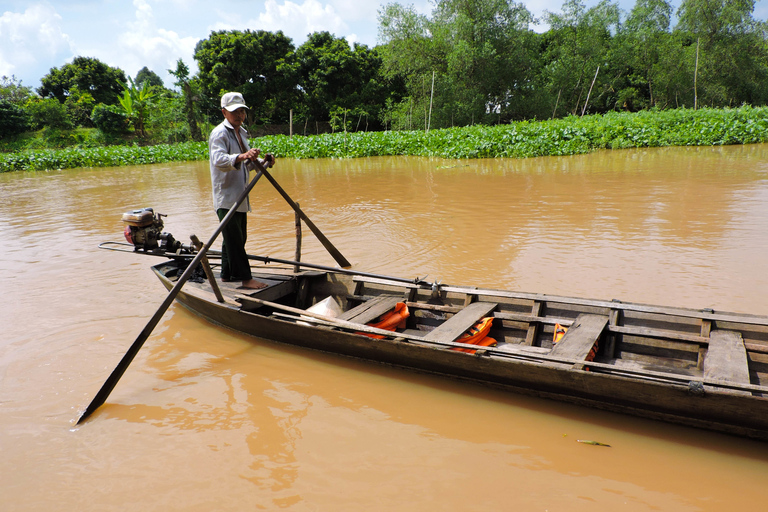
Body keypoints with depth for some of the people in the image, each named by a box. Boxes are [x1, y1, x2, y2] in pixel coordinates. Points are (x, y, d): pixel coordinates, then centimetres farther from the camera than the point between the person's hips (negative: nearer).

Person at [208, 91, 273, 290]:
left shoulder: (241, 133, 17)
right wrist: (242, 156, -45)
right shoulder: (219, 133, -11)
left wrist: (263, 161, 4)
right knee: (234, 239, -7)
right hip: (226, 197, -9)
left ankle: (227, 274, 25)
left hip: (239, 197, 10)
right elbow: (218, 160, -29)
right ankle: (245, 277, -4)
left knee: (237, 237, 14)